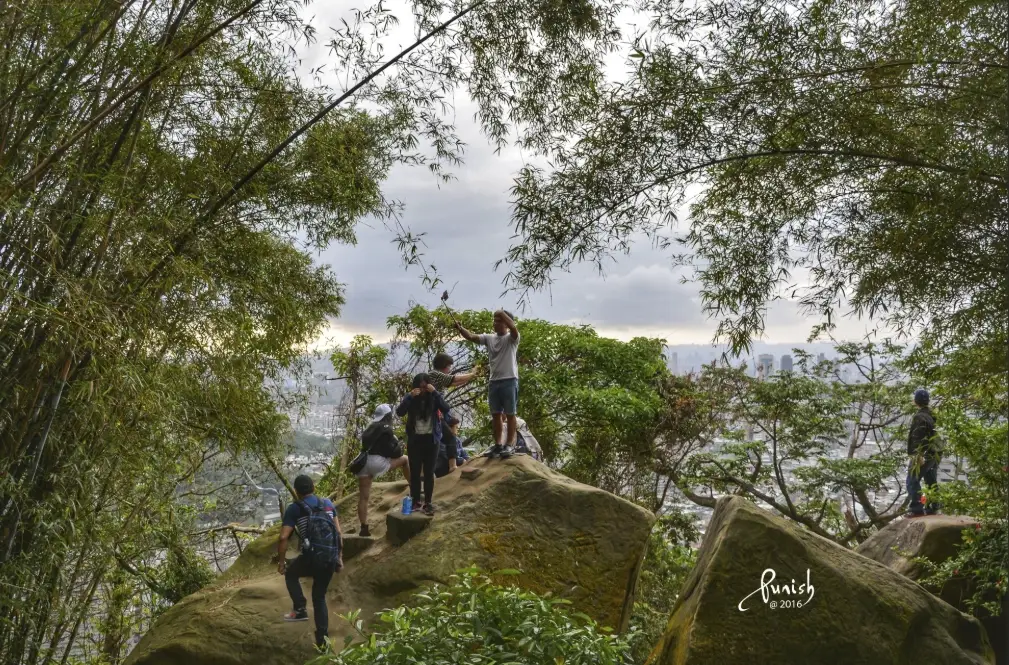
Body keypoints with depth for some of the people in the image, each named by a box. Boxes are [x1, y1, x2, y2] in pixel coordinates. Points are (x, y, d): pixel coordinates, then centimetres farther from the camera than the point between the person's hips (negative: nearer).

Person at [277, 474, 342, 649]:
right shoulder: (328, 504, 11)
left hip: (311, 559, -4)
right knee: (320, 597, 21)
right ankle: (322, 639, 20)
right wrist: (339, 557, 17)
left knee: (290, 573, 30)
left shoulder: (294, 509, 0)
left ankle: (300, 610, 19)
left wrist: (281, 561, 3)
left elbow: (283, 538, -9)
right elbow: (339, 533, 9)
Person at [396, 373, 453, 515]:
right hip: (414, 439, 1)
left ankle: (428, 503, 8)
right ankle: (416, 502, 13)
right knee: (415, 472, 4)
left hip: (431, 439, -1)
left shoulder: (434, 398, -4)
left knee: (429, 472, 2)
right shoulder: (411, 398, -2)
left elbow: (446, 411, -20)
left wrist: (435, 393, -25)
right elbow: (399, 412, -16)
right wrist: (410, 396, -27)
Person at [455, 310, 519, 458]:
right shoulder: (489, 338, 9)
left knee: (510, 414, 1)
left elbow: (514, 328, -26)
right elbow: (471, 337, -1)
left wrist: (503, 313, -33)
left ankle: (509, 445, 5)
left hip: (509, 381, -6)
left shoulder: (512, 338, -4)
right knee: (496, 414, 10)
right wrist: (460, 328, -18)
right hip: (494, 381, 6)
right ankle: (497, 445, 18)